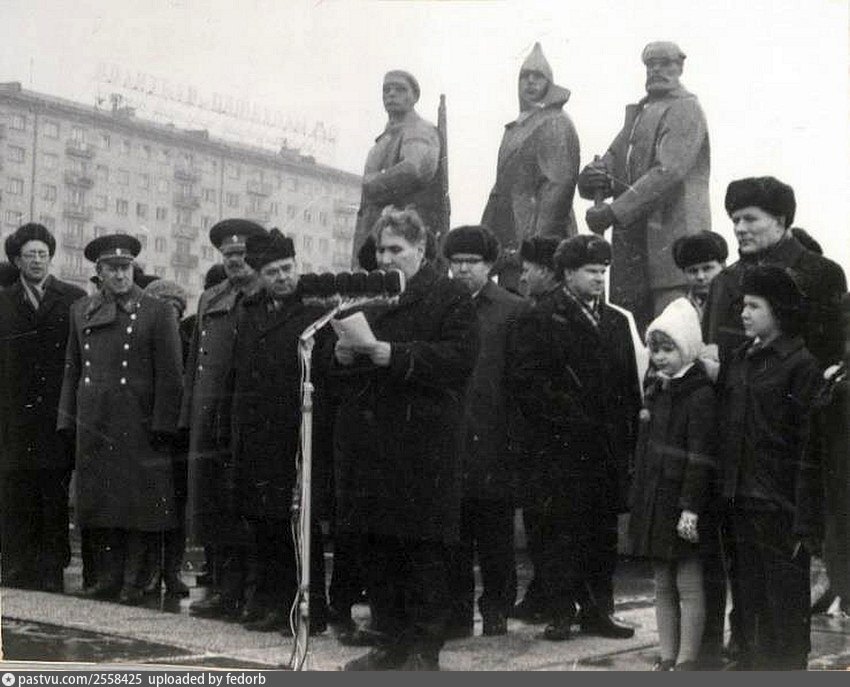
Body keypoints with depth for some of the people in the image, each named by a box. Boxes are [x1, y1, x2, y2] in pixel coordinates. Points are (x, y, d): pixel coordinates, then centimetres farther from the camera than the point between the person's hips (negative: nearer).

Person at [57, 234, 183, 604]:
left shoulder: (157, 312, 0)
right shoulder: (81, 310, 13)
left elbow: (169, 375, -3)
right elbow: (72, 369, 17)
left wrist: (162, 427, -10)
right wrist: (67, 419, 10)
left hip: (138, 428, -4)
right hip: (93, 427, 4)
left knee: (139, 505, -2)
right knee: (99, 503, 6)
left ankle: (134, 581, 6)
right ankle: (108, 578, 16)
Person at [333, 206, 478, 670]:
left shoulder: (450, 297, 1)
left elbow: (459, 357, -13)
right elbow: (339, 369, 23)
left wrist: (394, 354, -19)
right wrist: (344, 355, -1)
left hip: (423, 444, -6)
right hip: (368, 441, 6)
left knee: (424, 550, -2)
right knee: (378, 551, 10)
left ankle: (425, 649, 6)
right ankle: (393, 643, 20)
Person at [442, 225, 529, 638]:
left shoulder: (513, 310, 3)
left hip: (492, 441, -2)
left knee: (495, 535, 5)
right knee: (452, 537, 6)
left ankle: (496, 610, 16)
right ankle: (456, 614, 14)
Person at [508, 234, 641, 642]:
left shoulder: (617, 322, 18)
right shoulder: (542, 320, -1)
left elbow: (629, 384, 18)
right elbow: (525, 381, -9)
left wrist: (629, 433, 9)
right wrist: (567, 418, -13)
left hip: (610, 449, 5)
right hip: (564, 448, -5)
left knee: (603, 531, 8)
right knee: (562, 531, -2)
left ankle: (598, 611, 16)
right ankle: (561, 612, 5)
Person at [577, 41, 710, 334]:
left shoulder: (685, 109, -3)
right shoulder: (637, 112, 22)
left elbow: (667, 172, -16)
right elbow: (612, 160, 17)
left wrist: (614, 212, -20)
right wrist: (592, 176, -8)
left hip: (672, 239, -8)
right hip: (631, 241, 8)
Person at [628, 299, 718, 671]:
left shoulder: (700, 395, -12)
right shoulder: (656, 390, 13)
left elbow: (700, 458, -17)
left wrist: (690, 507, -21)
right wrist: (637, 498, 14)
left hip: (683, 504, -8)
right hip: (653, 501, 8)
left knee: (688, 585, 0)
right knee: (663, 585, 12)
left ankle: (687, 660, 7)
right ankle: (667, 657, 19)